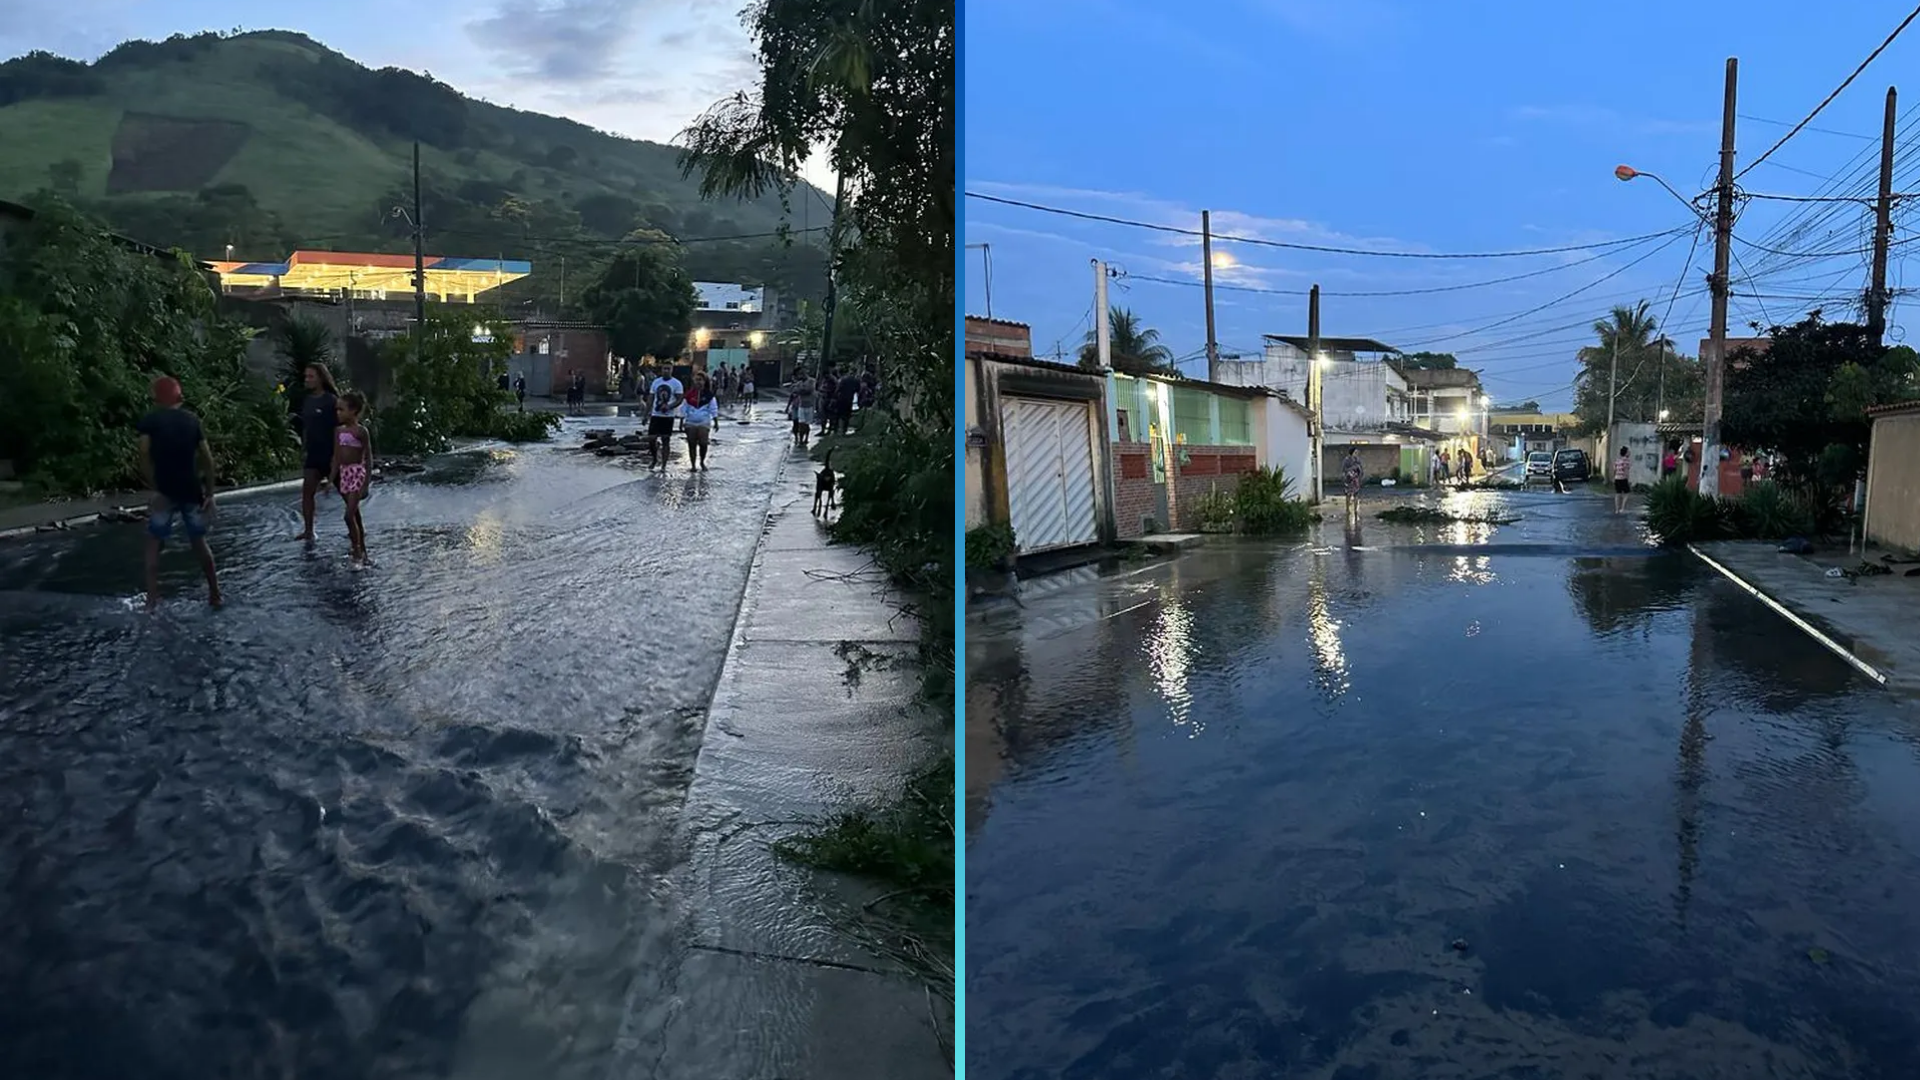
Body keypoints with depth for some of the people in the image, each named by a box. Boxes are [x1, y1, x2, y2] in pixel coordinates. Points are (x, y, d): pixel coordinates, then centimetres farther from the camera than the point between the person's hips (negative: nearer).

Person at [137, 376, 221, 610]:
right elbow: (207, 458, 6)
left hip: (165, 492, -3)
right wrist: (209, 493, 9)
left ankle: (152, 599, -3)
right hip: (192, 490, 3)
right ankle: (215, 594, 18)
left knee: (154, 543, 7)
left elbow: (144, 455, -13)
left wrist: (155, 489, -9)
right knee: (199, 541, 16)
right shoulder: (192, 420, 9)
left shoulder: (150, 421, 0)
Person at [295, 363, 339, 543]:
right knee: (307, 491, -1)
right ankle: (308, 531, 4)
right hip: (313, 454, 7)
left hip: (330, 454, -7)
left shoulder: (331, 400, -12)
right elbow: (305, 428, 17)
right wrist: (304, 450, 15)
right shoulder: (307, 401, 9)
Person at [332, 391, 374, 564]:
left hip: (358, 473, -7)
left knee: (350, 515, -13)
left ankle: (357, 552, -5)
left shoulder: (360, 431, -10)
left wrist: (366, 483, -15)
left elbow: (369, 458, -10)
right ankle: (362, 551, 20)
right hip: (344, 473, 7)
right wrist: (332, 480, 10)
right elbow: (336, 457, 13)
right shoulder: (339, 431, 8)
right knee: (355, 515, 13)